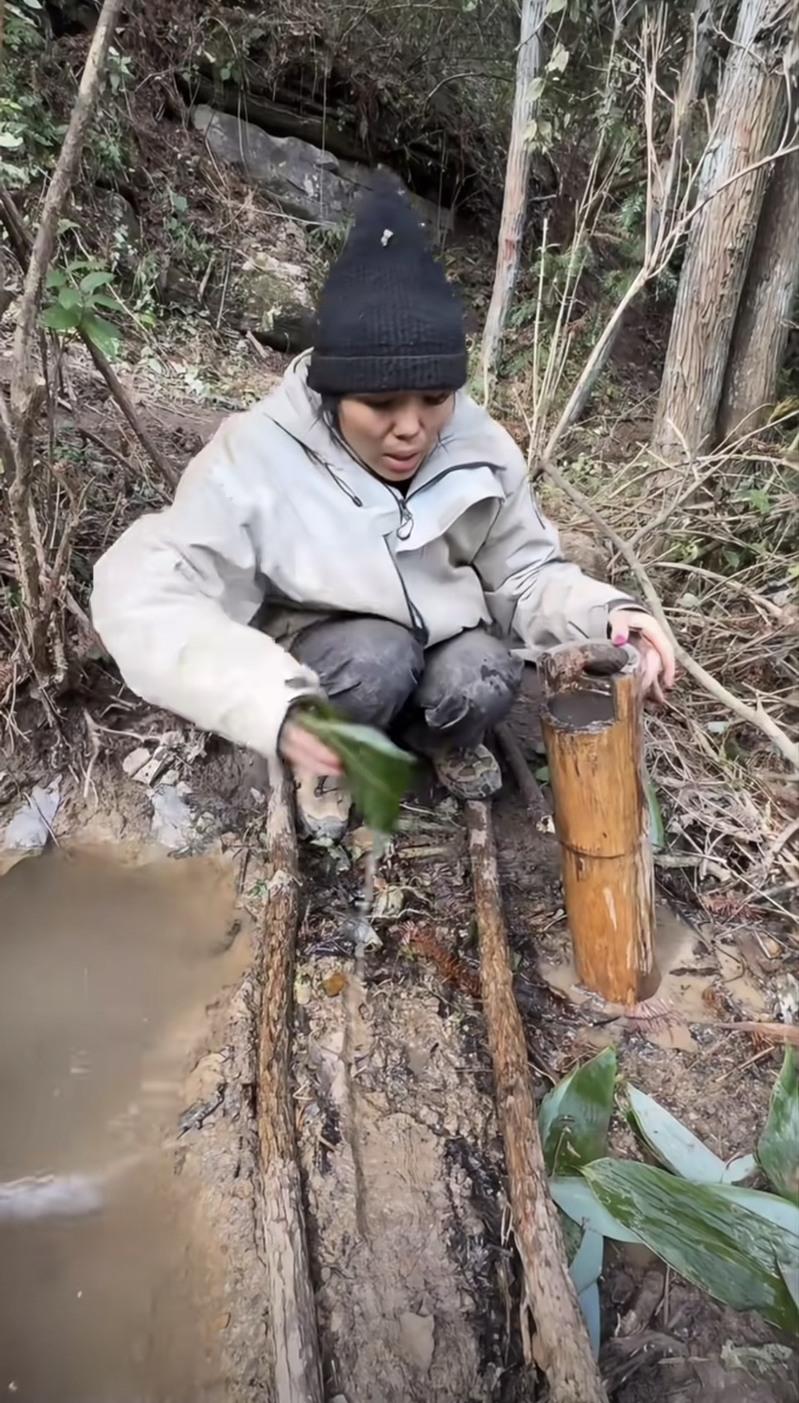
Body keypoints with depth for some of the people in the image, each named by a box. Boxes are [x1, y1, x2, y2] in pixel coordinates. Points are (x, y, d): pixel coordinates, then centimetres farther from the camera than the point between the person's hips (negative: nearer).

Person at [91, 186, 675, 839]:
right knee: (378, 658, -33)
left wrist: (606, 612, -29)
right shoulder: (260, 455, -28)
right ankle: (331, 761, 0)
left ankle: (443, 737, 9)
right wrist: (279, 706, -51)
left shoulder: (478, 448, -17)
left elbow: (525, 573, -6)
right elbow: (141, 596, -35)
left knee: (484, 681, -27)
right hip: (311, 658, -2)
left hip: (442, 639, 3)